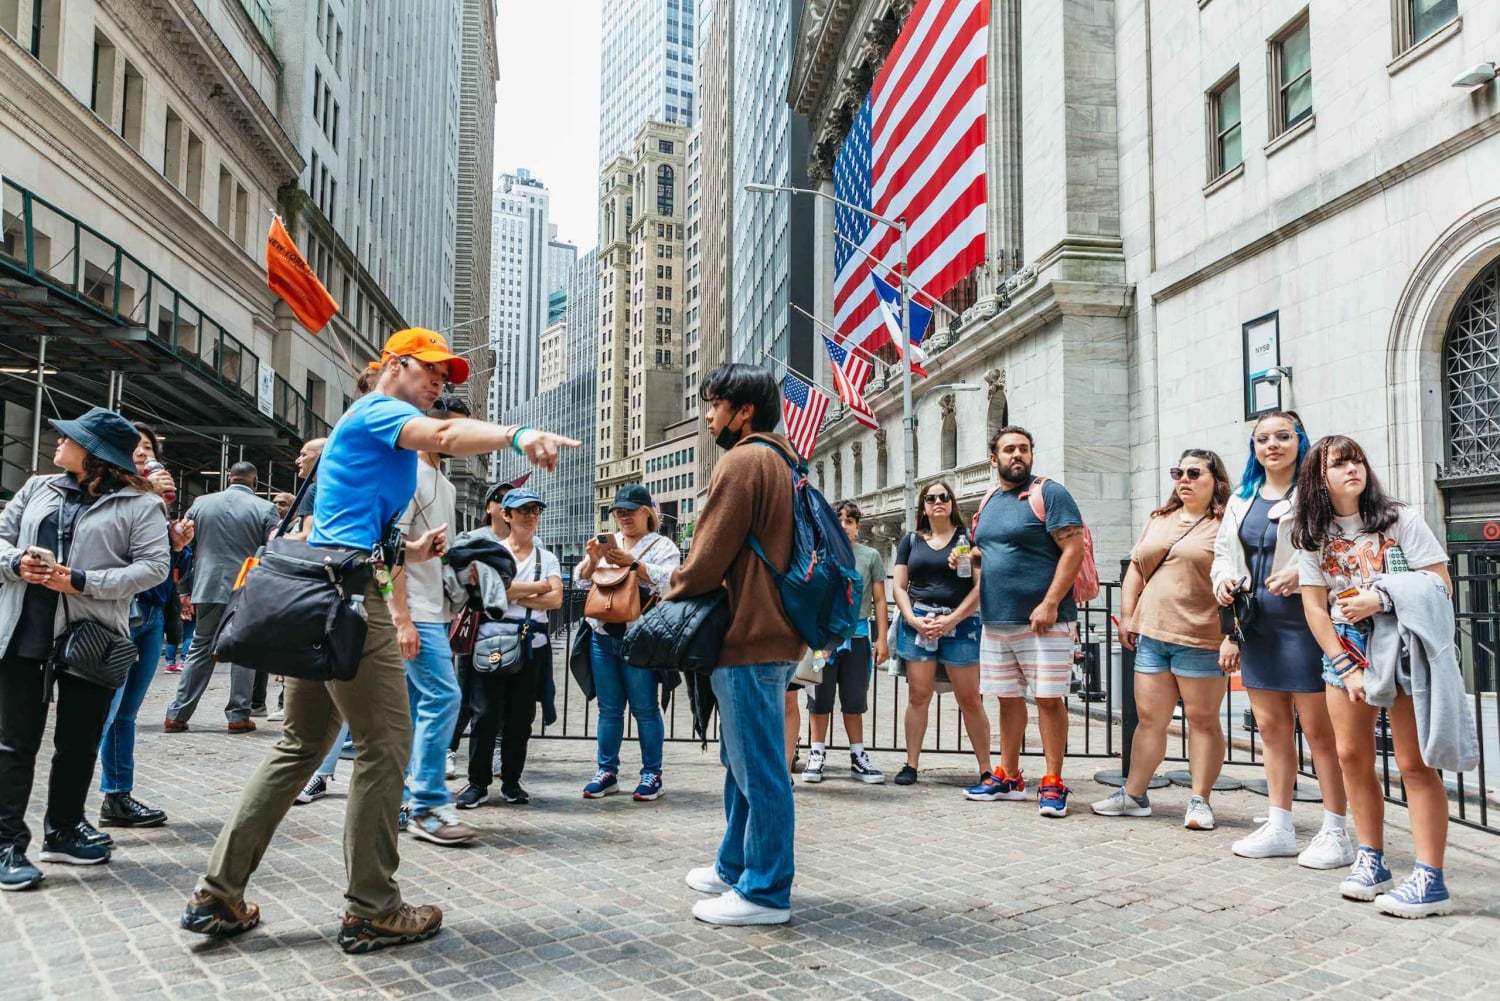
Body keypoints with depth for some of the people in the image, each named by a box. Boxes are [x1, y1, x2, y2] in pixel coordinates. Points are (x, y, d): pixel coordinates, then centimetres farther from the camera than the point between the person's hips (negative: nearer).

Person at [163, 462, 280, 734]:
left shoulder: (201, 503, 7)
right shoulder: (265, 508, -4)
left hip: (207, 588, 3)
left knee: (200, 650, 13)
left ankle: (177, 715, 12)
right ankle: (238, 715, 7)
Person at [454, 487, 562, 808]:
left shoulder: (547, 558, 13)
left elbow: (555, 599, -1)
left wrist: (514, 594, -9)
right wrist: (538, 587, -6)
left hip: (532, 645, 3)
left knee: (521, 716, 7)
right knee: (486, 713, -3)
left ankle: (511, 782, 16)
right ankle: (478, 783, 5)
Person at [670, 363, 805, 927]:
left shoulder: (743, 460, -13)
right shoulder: (781, 462, 19)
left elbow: (710, 555, -15)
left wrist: (672, 599, 1)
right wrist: (689, 596, 20)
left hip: (749, 636, -11)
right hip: (771, 631, 11)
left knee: (758, 768, -4)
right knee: (745, 762, 19)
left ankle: (765, 892, 4)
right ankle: (735, 868, 30)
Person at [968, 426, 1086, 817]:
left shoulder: (1049, 493, -6)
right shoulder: (989, 502, 16)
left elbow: (1074, 548, -14)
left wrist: (1049, 604, -21)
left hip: (1042, 619, -7)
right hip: (997, 620, 7)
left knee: (1049, 698, -4)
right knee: (1008, 698, 13)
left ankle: (1053, 784, 4)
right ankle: (1008, 777, 23)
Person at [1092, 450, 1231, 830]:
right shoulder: (1158, 520, 17)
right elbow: (1135, 570, 19)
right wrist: (1127, 616, 10)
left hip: (1200, 640, -5)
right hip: (1151, 635, 6)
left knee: (1202, 719, 4)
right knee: (1149, 719, 9)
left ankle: (1200, 801, 12)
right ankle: (1134, 795, 16)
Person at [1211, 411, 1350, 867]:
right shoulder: (1242, 498, 16)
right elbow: (1223, 550, 21)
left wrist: (1302, 572, -27)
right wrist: (1224, 578, 1)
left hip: (1303, 619, -7)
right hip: (1257, 622, 7)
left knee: (1318, 728, -3)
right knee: (1271, 726, 12)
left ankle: (1335, 833, 9)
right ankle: (1279, 828, 22)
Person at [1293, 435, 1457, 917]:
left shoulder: (1399, 519, -5)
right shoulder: (1314, 535, 3)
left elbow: (1440, 585, -9)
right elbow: (1314, 608, 1)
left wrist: (1380, 599, -23)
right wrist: (1346, 670, -6)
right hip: (1345, 651, 4)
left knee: (1414, 763, -6)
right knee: (1351, 755, 4)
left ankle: (1430, 879, -3)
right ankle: (1372, 860, 17)